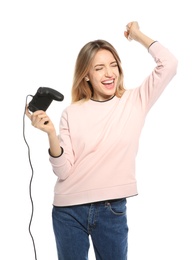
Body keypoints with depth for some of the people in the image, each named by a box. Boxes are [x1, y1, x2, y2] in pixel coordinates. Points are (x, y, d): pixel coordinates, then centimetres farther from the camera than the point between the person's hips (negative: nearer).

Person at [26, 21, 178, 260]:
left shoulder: (134, 101, 0)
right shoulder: (72, 113, -2)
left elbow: (168, 64, -11)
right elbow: (63, 171, -6)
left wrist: (137, 34, 0)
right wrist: (51, 134, -22)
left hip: (113, 210, 0)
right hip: (68, 210, 0)